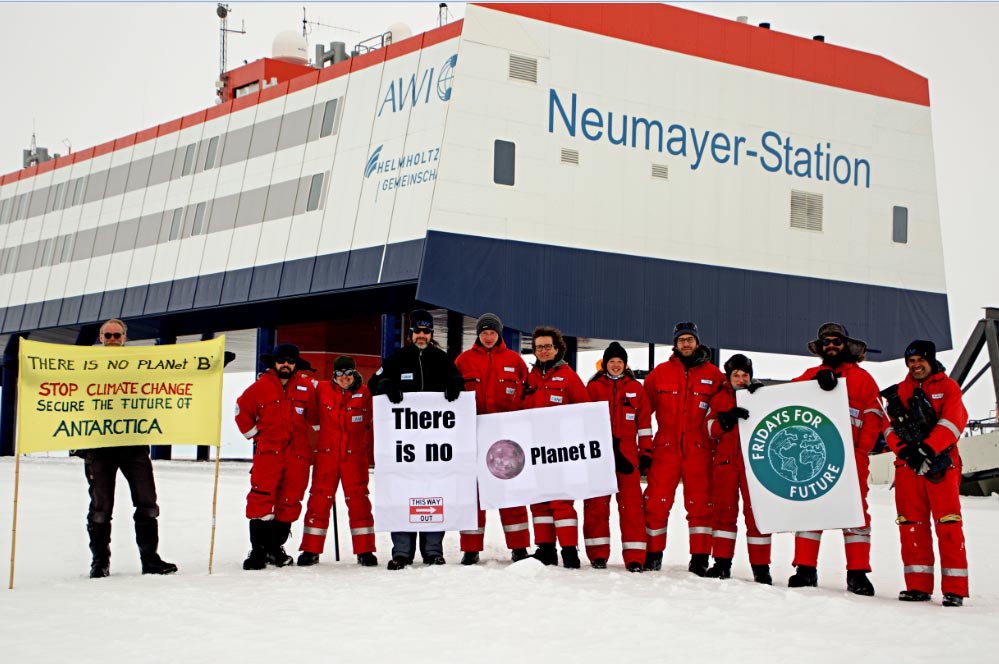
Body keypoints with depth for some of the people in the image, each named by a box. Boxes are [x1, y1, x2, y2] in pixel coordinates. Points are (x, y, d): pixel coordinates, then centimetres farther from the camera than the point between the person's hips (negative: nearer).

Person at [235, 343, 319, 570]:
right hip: (268, 451, -2)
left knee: (290, 501, 4)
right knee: (261, 498, -11)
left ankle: (275, 547, 17)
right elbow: (242, 409, 13)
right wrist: (254, 434, 10)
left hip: (297, 453, 2)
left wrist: (312, 435, 15)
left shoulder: (307, 386, 5)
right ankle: (258, 550, -6)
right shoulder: (260, 386, 2)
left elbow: (315, 414, 16)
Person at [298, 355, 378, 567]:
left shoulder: (365, 394, 1)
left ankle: (365, 551, 7)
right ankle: (311, 550, 9)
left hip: (355, 455, -1)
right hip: (325, 453, 1)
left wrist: (369, 445, 4)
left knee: (358, 500, 0)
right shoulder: (321, 390, 3)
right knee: (319, 500, 2)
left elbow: (373, 423, 8)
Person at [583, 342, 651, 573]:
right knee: (596, 502, 1)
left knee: (631, 503, -5)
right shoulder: (593, 387, 7)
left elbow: (644, 422, 10)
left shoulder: (636, 388, 10)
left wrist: (646, 450, 5)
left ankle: (635, 557, -5)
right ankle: (598, 554, 8)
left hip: (626, 453, 0)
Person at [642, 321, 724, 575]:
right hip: (665, 447, 1)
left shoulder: (713, 374, 6)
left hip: (699, 449, 0)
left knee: (700, 504, 2)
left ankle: (700, 557, 8)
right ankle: (653, 554, 11)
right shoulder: (660, 373, 7)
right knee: (656, 503, -1)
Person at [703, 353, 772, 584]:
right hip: (725, 461, 1)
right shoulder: (719, 399, 13)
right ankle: (722, 562, 8)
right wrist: (730, 417, -17)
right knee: (723, 510, 1)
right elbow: (711, 428, -1)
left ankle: (760, 567, 1)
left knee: (756, 512, -3)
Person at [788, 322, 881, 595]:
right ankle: (805, 569, 4)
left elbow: (872, 418, 5)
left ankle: (857, 573, -2)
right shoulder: (812, 375, 19)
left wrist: (860, 451, -9)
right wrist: (818, 379, -19)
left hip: (850, 457, -2)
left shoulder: (862, 378, 13)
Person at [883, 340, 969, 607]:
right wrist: (905, 450, -11)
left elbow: (952, 423, -7)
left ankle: (955, 588, -7)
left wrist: (927, 449, -18)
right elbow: (890, 427, 8)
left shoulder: (948, 387, 7)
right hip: (908, 465, 4)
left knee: (948, 524, -8)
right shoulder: (899, 392, 17)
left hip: (941, 465, -3)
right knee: (911, 525, 1)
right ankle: (918, 585, 5)